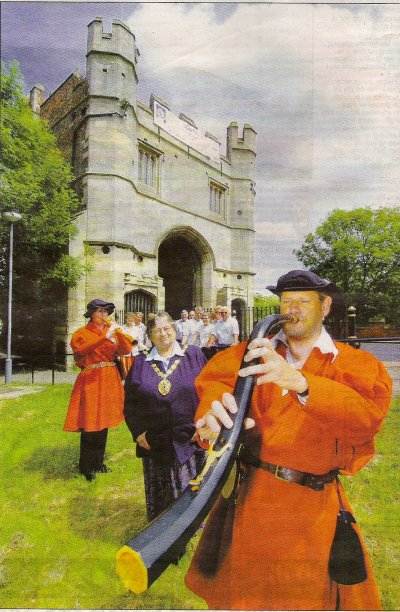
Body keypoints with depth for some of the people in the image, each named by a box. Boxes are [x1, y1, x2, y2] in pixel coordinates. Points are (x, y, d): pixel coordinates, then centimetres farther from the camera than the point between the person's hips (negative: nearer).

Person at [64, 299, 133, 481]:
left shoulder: (111, 331, 10)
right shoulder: (81, 333, -4)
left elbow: (126, 349, -2)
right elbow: (81, 349, -26)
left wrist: (118, 332, -16)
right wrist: (105, 337, -33)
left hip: (109, 380, 5)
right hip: (91, 380, -5)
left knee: (103, 422, 12)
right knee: (90, 424, -2)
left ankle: (98, 461, 27)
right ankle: (86, 466, 14)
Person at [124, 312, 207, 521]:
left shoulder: (194, 355, 0)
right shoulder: (140, 364, 4)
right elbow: (130, 403, 6)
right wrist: (137, 431, -3)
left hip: (190, 439, -1)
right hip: (154, 442, 2)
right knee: (159, 495, 15)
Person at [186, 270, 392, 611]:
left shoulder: (356, 364, -1)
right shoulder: (257, 353, 3)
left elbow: (367, 415, -21)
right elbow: (214, 378, -15)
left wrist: (300, 382, -37)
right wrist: (214, 410, -39)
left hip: (314, 506, -1)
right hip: (251, 494, 2)